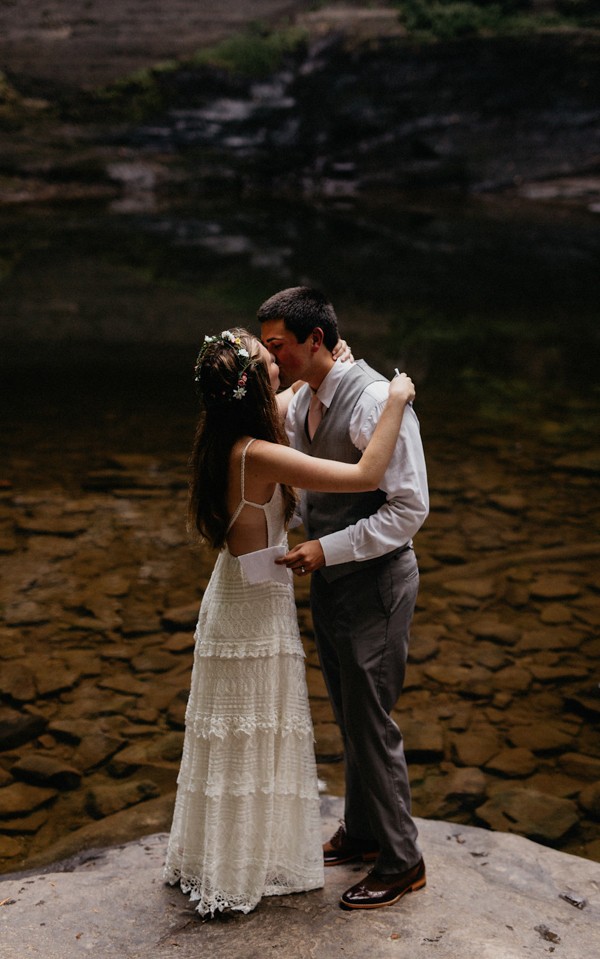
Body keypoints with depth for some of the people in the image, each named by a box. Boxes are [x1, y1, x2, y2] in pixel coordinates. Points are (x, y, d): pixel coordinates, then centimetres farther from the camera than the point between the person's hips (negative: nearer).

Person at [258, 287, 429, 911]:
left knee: (370, 723, 2)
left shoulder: (375, 401, -23)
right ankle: (361, 831, 41)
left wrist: (328, 549, -24)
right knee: (347, 716, 21)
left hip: (373, 581, -8)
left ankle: (401, 862, 21)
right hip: (328, 578, 9)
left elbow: (409, 508, -23)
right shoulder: (301, 401, 4)